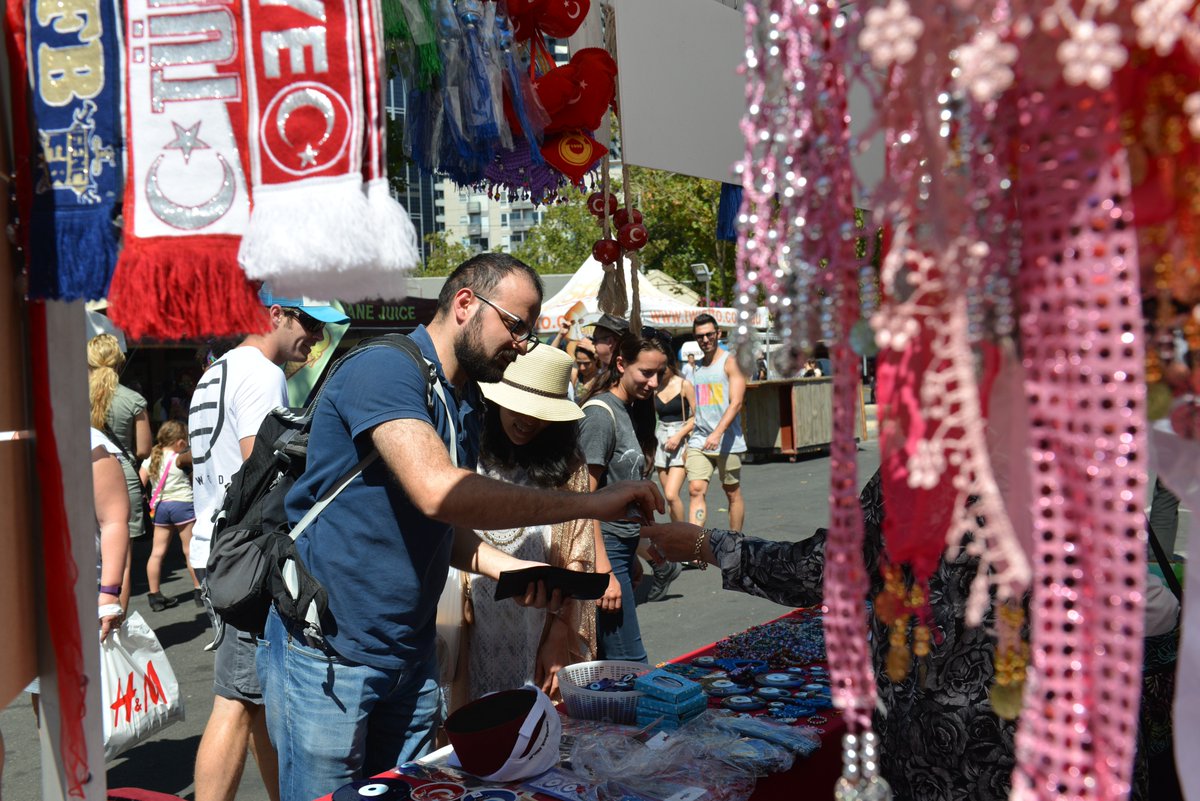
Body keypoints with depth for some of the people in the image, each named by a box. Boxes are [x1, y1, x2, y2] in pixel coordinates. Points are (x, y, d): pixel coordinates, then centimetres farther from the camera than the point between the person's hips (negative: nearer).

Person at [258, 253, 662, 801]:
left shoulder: (466, 403, 10)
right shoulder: (386, 370, -18)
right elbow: (437, 492, -34)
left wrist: (509, 569, -2)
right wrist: (591, 504, -29)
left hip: (411, 654, 8)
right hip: (329, 653, -8)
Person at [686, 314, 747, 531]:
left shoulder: (730, 362, -4)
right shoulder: (696, 367, 14)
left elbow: (736, 403, -14)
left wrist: (717, 433, -26)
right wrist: (685, 438, 13)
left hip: (727, 441, -4)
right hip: (698, 441, 4)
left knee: (733, 493, 7)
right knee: (696, 490, -10)